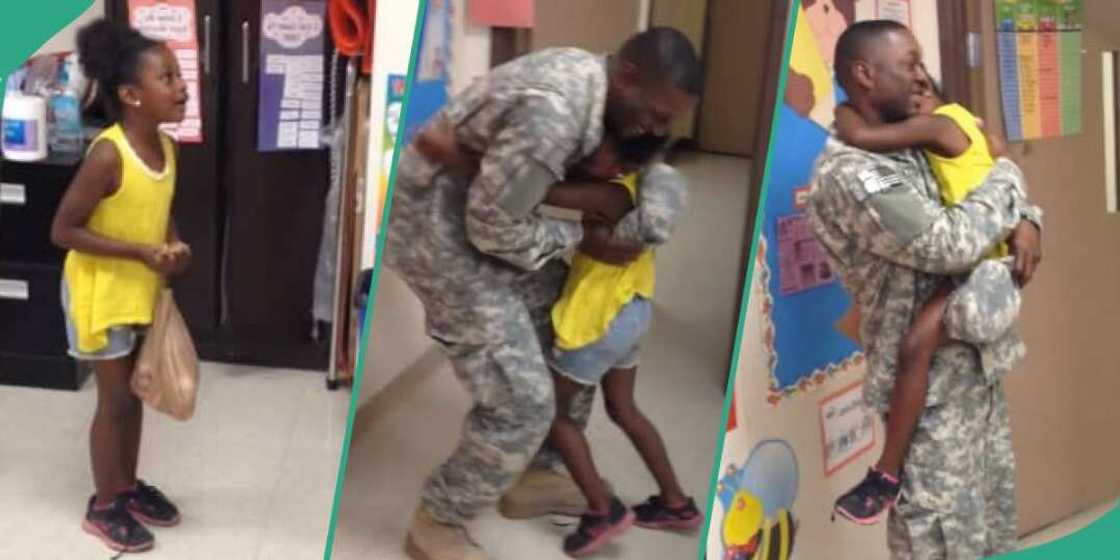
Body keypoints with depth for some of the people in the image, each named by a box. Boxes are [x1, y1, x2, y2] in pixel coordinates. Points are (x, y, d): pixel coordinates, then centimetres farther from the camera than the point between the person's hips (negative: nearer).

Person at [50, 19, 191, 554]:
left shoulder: (166, 147, -4)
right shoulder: (107, 155, -27)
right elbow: (63, 230, -23)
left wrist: (173, 244, -7)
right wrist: (142, 252, -26)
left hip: (141, 289, 7)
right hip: (100, 293, -7)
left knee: (136, 392, 18)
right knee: (115, 399, 5)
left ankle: (129, 485, 36)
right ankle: (103, 506, 22)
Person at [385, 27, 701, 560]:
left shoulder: (588, 76, -1)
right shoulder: (552, 110, -33)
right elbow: (494, 227, -24)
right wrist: (581, 238, -13)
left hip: (482, 211, 10)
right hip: (435, 221, -10)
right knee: (521, 400, -10)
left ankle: (534, 476, 32)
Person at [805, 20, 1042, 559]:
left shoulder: (913, 150, 9)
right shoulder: (846, 174, -20)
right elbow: (950, 243, -26)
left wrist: (1025, 221, -2)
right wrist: (1008, 176, -10)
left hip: (978, 364, 9)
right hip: (930, 384, -9)